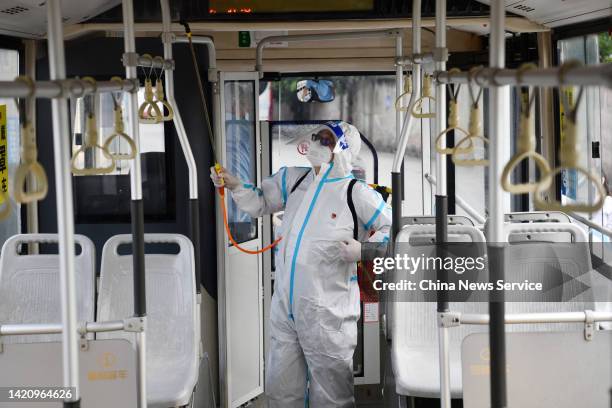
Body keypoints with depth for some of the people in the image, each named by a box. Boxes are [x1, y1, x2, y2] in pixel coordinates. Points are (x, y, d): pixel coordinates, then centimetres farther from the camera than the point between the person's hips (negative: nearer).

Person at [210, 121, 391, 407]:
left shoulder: (356, 192, -10)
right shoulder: (294, 179, 6)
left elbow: (392, 228, -4)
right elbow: (260, 204, 16)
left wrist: (362, 250, -18)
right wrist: (234, 185, 0)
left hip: (328, 311, -5)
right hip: (284, 306, 6)